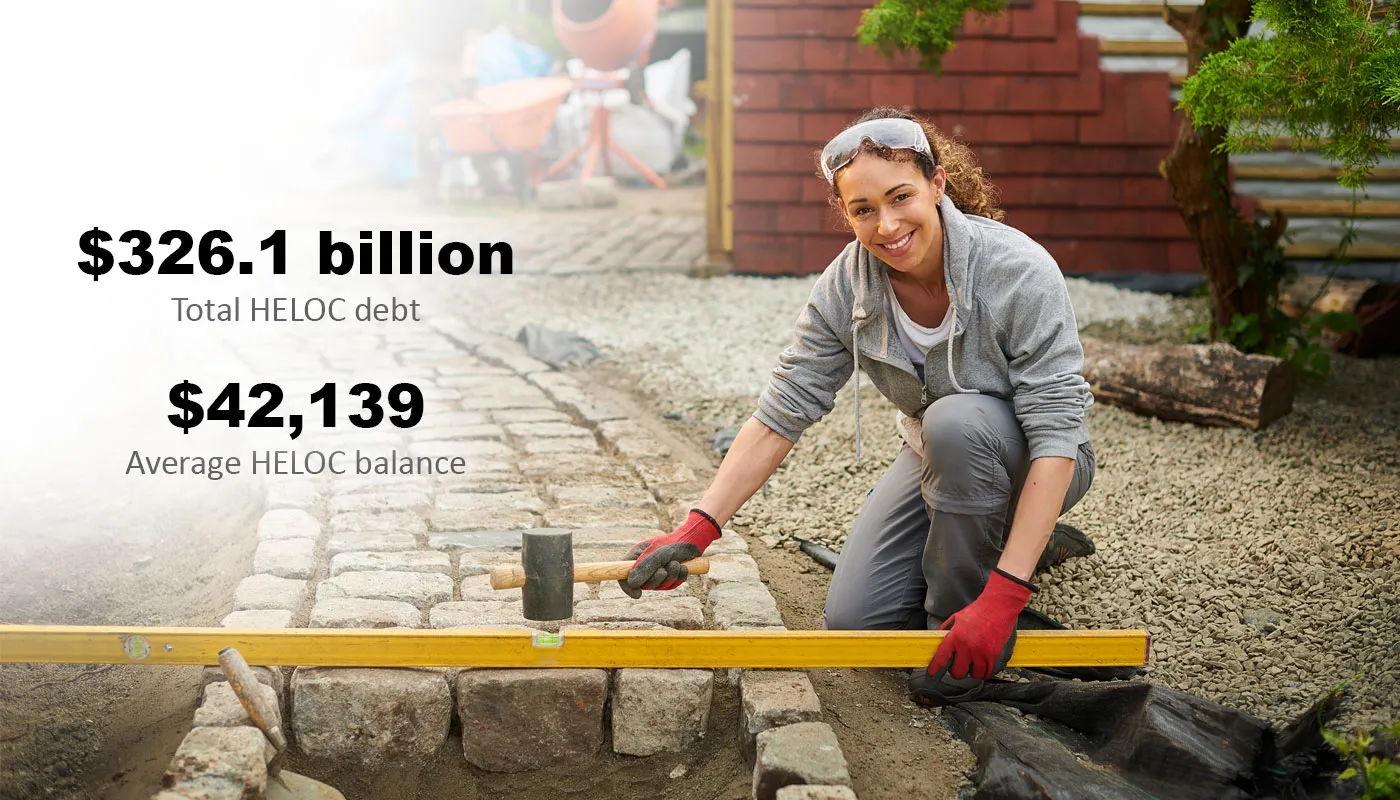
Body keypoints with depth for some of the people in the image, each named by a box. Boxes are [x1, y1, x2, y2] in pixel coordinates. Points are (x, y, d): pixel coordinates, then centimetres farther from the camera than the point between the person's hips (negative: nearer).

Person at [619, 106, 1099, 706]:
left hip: (1029, 467, -5)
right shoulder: (845, 288, -16)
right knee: (854, 620, -5)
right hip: (936, 459, 5)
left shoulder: (1019, 271, -30)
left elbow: (1055, 434, -32)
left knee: (955, 419, -36)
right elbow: (781, 414, -13)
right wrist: (697, 530, -23)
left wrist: (1002, 597, -39)